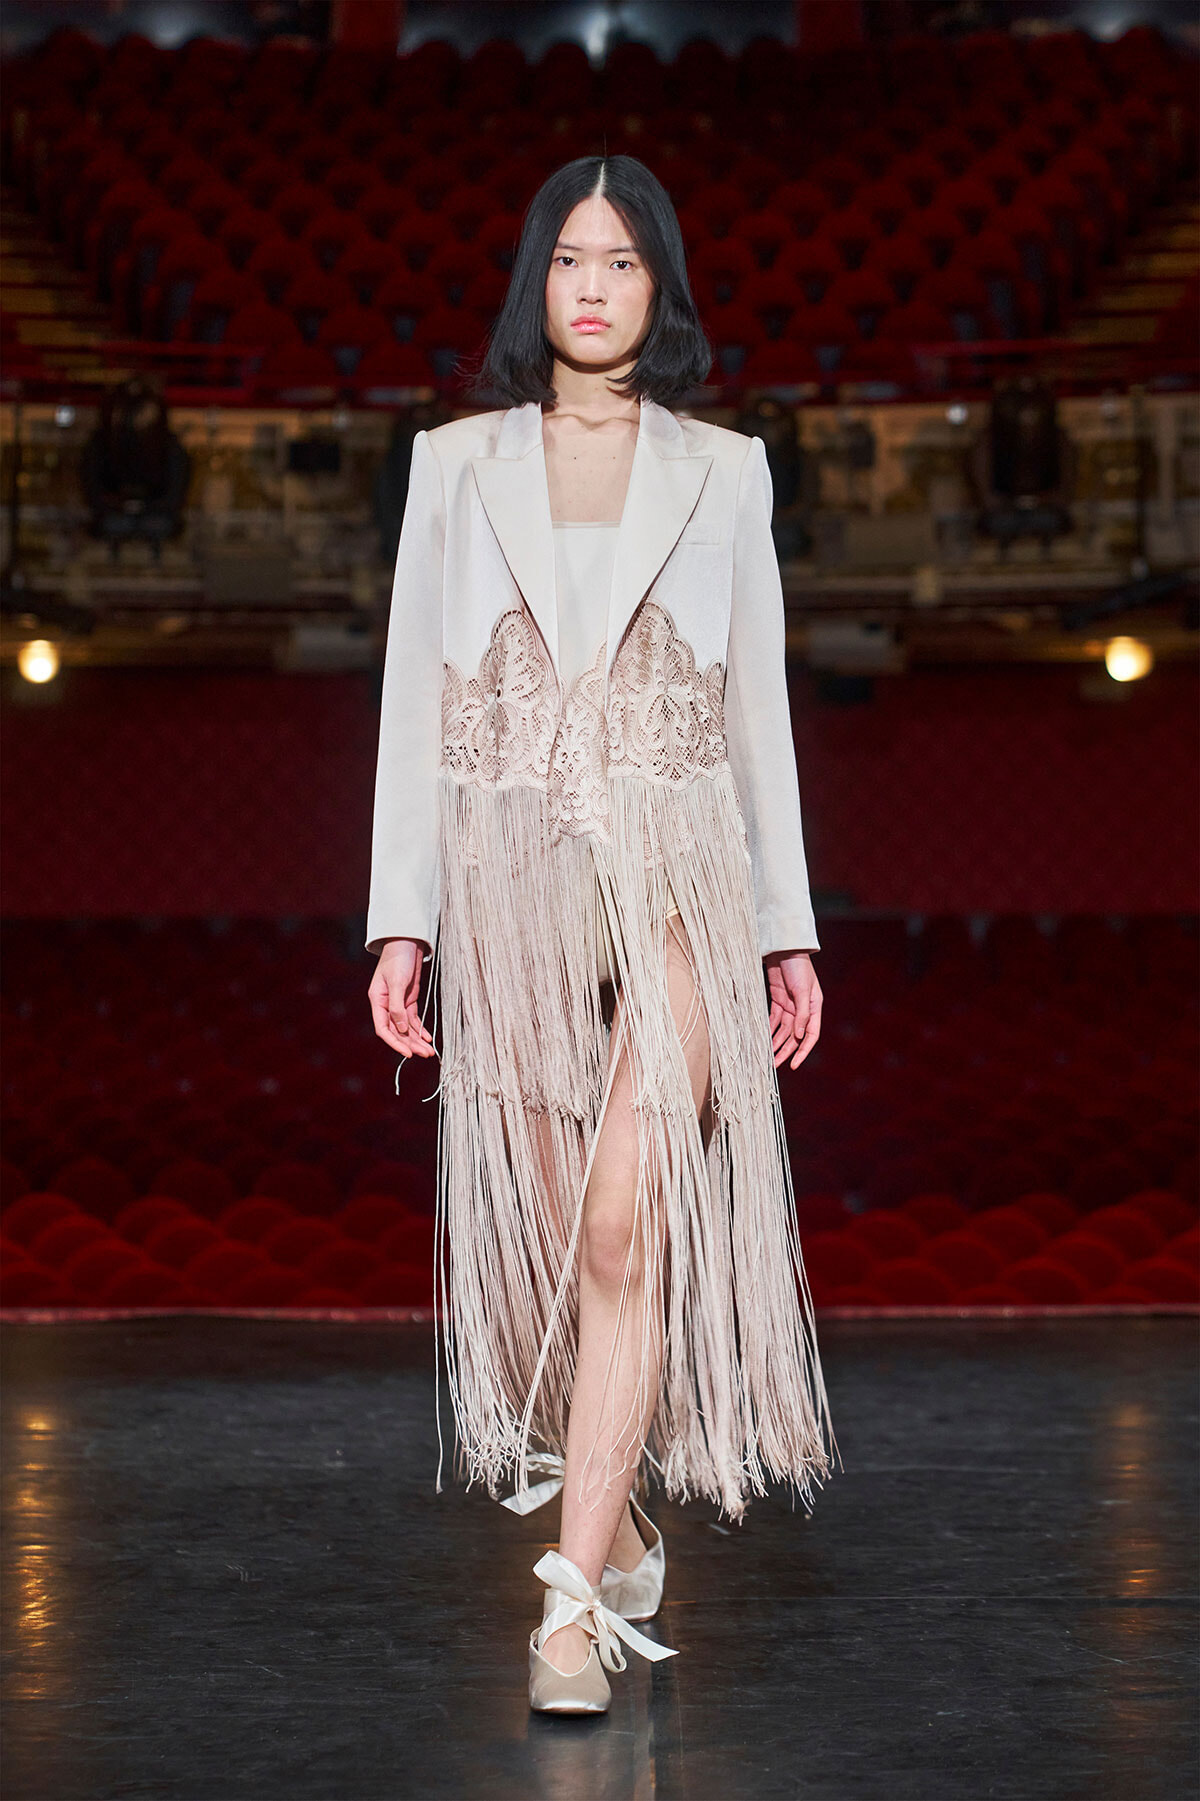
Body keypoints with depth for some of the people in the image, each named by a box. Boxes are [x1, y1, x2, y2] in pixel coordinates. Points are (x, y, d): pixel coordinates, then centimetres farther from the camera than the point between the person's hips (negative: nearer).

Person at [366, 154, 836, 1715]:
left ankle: (577, 1597, -12)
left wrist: (788, 927, 5)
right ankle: (623, 1537, 23)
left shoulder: (723, 472, 9)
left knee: (624, 1230, -13)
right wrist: (402, 920, 0)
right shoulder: (457, 466, 9)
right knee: (556, 1229, 6)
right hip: (510, 881, 2)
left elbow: (759, 704, 9)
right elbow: (415, 696, 7)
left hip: (676, 877, -1)